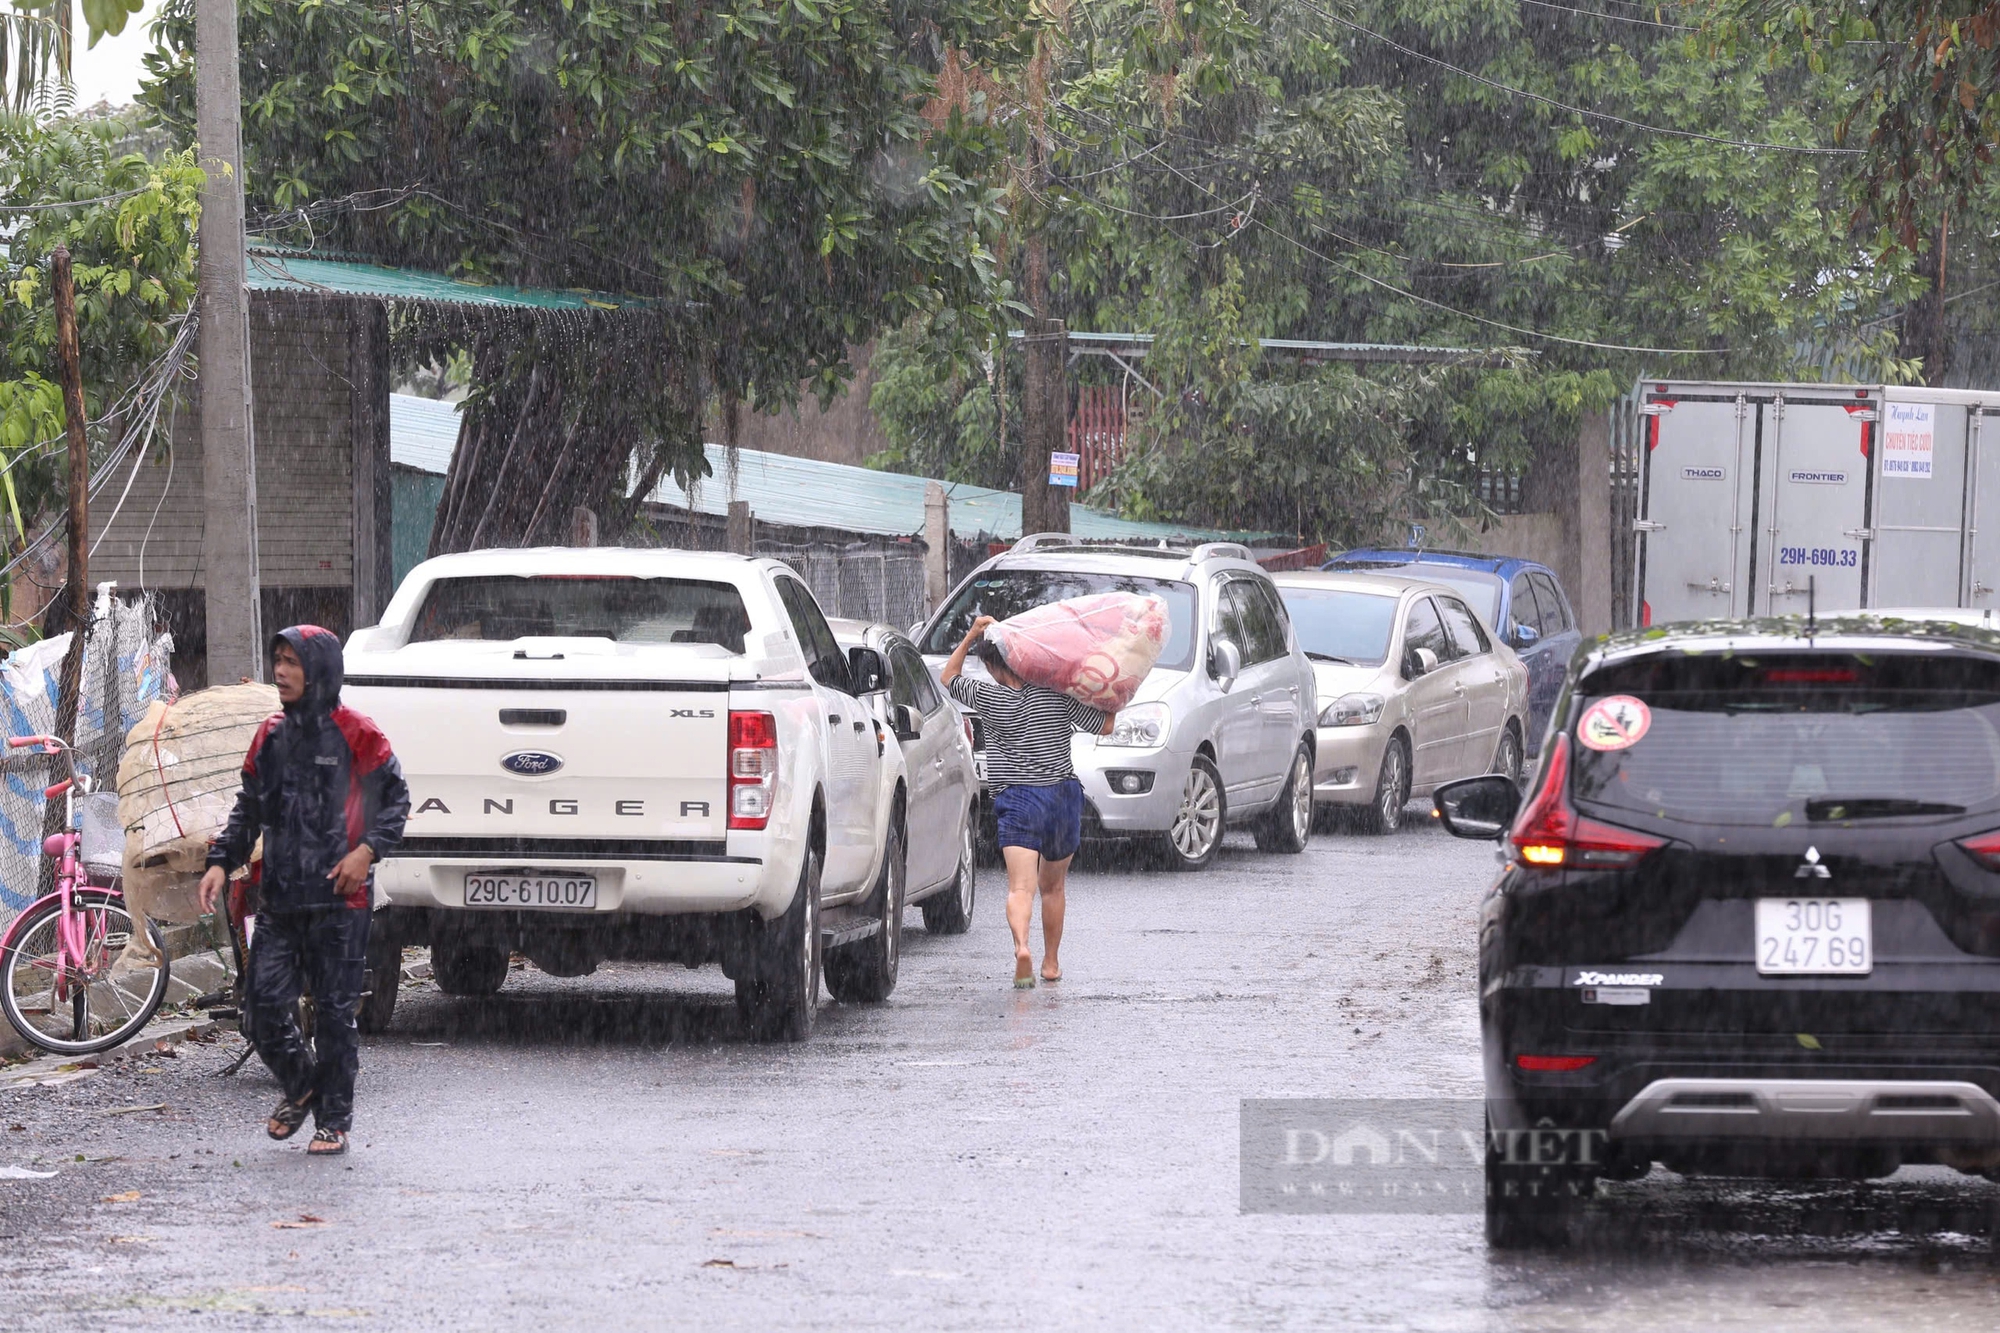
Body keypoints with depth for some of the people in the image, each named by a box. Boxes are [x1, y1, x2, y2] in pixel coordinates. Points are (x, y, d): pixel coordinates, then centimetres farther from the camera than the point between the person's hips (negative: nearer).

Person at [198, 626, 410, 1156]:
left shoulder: (355, 733, -4)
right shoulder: (271, 734, 12)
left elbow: (395, 796, 0)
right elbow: (248, 810, 19)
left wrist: (368, 850, -13)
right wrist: (221, 862, 7)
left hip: (338, 898, -5)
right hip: (279, 896, 5)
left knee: (335, 1012, 0)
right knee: (264, 1004, 1)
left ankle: (334, 1121, 9)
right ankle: (301, 1087, 25)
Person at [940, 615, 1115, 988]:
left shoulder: (988, 699, -3)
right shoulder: (1057, 694, 0)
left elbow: (948, 676, 15)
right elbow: (1104, 726, 7)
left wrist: (971, 635, 14)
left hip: (1017, 801, -3)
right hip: (1064, 794, 3)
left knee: (1021, 887, -14)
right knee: (1053, 886, 21)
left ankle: (1022, 946, -39)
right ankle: (1051, 963, 27)